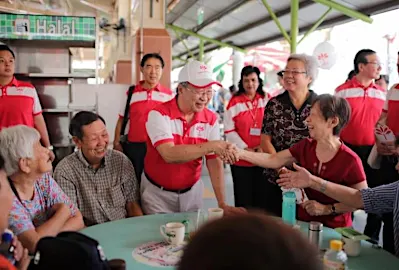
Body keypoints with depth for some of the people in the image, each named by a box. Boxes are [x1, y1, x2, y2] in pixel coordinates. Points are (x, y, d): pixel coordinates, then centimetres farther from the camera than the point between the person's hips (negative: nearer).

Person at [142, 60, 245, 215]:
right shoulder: (159, 114, -18)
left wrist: (222, 204, -15)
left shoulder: (211, 119, -6)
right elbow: (170, 154, -31)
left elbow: (214, 162, -8)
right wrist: (210, 146, -36)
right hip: (158, 193, -3)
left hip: (191, 192, 3)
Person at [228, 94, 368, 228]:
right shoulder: (305, 146, -2)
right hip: (304, 223, 4)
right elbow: (273, 160, 0)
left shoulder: (349, 160, -17)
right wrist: (240, 153, -10)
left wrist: (327, 209, -15)